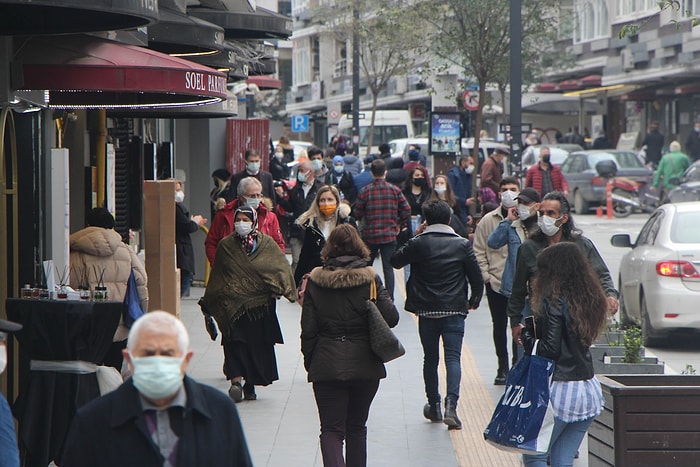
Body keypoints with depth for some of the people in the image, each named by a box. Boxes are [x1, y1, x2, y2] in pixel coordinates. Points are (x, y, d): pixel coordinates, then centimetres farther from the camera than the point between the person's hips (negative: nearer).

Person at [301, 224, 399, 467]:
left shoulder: (315, 281, -3)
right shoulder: (369, 279, -5)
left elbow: (308, 330, -3)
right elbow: (391, 318, -10)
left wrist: (309, 361, 10)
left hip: (327, 365, -1)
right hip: (365, 365, 1)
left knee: (331, 429, 1)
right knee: (357, 427, 17)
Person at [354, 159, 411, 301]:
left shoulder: (365, 191, -6)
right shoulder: (394, 190, -2)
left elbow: (357, 214, -4)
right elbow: (406, 210, 0)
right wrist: (400, 226, 14)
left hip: (370, 235, 0)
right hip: (389, 235, 0)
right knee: (388, 268, 2)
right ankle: (389, 298, -5)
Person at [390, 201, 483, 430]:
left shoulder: (418, 243, -3)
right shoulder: (462, 245, -1)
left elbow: (395, 261, 11)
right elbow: (476, 278, 0)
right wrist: (473, 301, 18)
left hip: (427, 311, 1)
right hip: (454, 310, -1)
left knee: (430, 358, 15)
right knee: (453, 357, -4)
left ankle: (433, 406, 22)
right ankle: (451, 404, -22)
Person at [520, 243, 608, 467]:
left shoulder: (554, 300, -13)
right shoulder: (589, 298, 10)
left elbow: (550, 350, -16)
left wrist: (527, 335, 1)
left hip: (561, 391, -7)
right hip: (589, 390, 8)